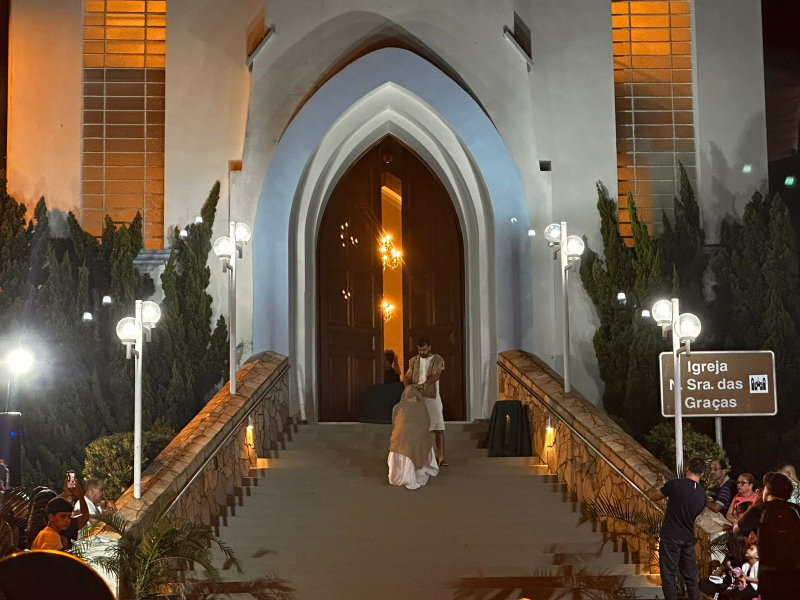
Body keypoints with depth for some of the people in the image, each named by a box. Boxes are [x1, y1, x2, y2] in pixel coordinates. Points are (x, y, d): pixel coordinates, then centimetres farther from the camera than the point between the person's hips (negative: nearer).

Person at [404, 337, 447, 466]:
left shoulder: (437, 360, -2)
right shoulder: (414, 361, 10)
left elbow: (436, 376, -18)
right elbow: (407, 377, 6)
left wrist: (422, 385, -34)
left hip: (432, 397, -3)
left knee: (439, 428, -9)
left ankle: (441, 458, -10)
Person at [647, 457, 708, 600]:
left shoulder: (675, 484, -12)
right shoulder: (702, 495, 5)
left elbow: (653, 496, 2)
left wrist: (653, 490, 25)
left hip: (671, 537, -5)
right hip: (689, 539, 5)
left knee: (668, 575, 1)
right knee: (691, 576, 12)